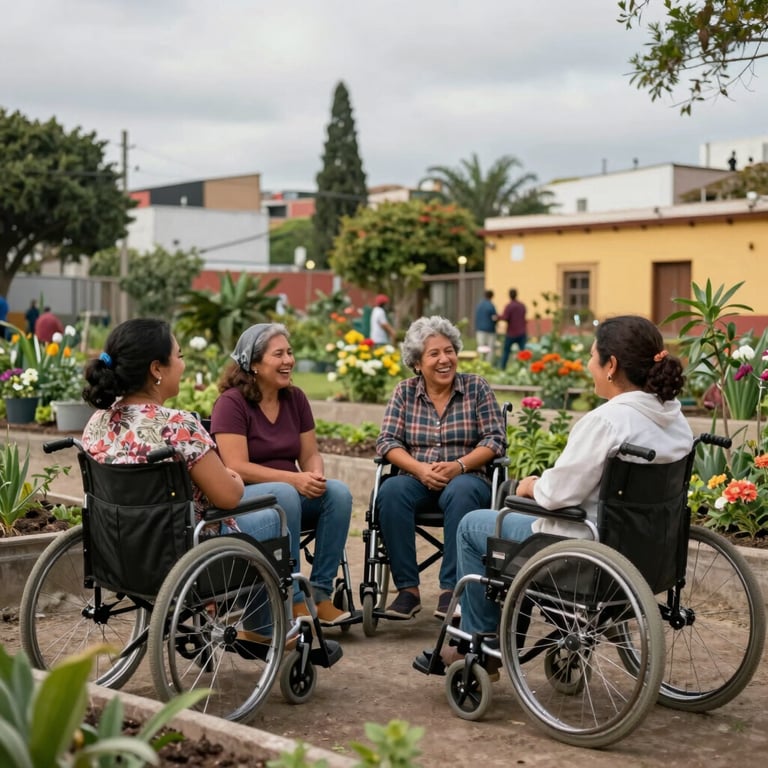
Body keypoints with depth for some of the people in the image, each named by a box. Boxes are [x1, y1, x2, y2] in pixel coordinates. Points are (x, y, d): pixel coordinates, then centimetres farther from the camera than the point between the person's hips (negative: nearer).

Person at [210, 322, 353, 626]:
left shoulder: (295, 398, 8)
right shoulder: (231, 403, -10)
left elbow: (310, 455, 9)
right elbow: (237, 468, -19)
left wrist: (316, 476, -16)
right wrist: (294, 479, -25)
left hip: (290, 493, 6)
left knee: (339, 492, -22)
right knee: (284, 495, -37)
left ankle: (320, 593, -19)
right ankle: (292, 600, -30)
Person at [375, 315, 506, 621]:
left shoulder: (477, 388, 5)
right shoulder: (405, 392, 9)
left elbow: (494, 440, -1)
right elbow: (387, 441, 1)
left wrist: (459, 465, -18)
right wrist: (420, 469, -17)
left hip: (466, 478, -1)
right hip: (417, 479, 2)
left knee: (460, 493, -36)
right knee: (390, 491, -31)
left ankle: (450, 589, -30)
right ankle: (407, 589, -26)